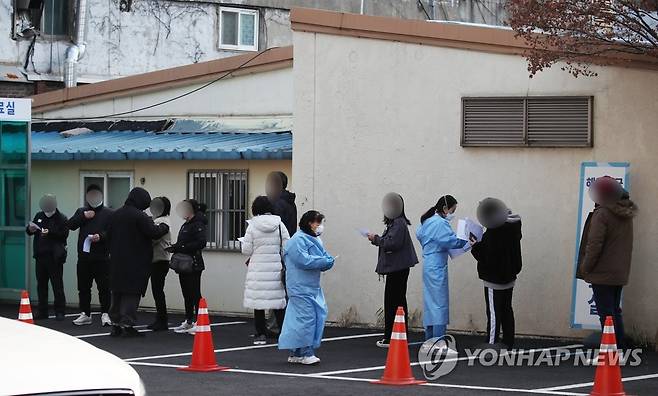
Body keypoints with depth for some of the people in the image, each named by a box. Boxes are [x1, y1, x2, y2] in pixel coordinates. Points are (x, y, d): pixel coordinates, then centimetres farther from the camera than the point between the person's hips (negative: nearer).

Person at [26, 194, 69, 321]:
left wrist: (49, 233, -23)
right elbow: (29, 231, 16)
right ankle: (42, 311, 17)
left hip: (55, 257, -6)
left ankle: (60, 312, 3)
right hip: (41, 256, 6)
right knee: (41, 284, 10)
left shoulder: (61, 218, -4)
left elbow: (64, 235, -15)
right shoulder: (39, 216, 12)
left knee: (57, 285, -2)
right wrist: (30, 229, -6)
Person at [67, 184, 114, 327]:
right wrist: (83, 216, -8)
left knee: (104, 287, -4)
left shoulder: (109, 213, 2)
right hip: (84, 256, 4)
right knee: (83, 287, 8)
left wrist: (101, 236, -21)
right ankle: (85, 314, 15)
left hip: (102, 257, -4)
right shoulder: (81, 211, 15)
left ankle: (105, 314, 4)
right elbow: (71, 225, 3)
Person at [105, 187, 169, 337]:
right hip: (135, 262, -7)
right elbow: (154, 232, -16)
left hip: (117, 262, 7)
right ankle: (127, 326, -5)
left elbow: (108, 236, 14)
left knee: (117, 293, 12)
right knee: (131, 293, -3)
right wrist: (164, 227, 3)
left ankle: (115, 324, 16)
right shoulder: (139, 216, -15)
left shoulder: (116, 215, 9)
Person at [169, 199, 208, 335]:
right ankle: (188, 322, 20)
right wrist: (175, 247, 2)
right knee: (187, 293, 13)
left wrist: (180, 247, -21)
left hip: (193, 265, -10)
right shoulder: (186, 225, 18)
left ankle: (198, 322, -7)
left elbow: (201, 242, -22)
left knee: (195, 293, -8)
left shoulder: (198, 224, -11)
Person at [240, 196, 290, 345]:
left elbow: (247, 250, -4)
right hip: (276, 269, 2)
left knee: (258, 301, 5)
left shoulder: (252, 225, -6)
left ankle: (261, 334, 6)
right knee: (278, 301, 7)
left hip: (257, 269, -2)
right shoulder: (279, 224, -2)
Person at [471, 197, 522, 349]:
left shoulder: (493, 232, -24)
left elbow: (486, 256, -23)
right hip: (509, 277, 8)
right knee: (506, 310, 15)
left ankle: (492, 344, 0)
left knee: (494, 313, -3)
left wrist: (475, 246, -7)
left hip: (494, 279, -8)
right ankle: (508, 343, 22)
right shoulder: (512, 226, 2)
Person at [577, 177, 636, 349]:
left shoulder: (602, 214, -18)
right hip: (620, 274, 8)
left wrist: (585, 268, -8)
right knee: (615, 312, 17)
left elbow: (594, 245, -19)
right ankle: (620, 348, 20)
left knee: (606, 314, -4)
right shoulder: (626, 215, 8)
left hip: (602, 274, -8)